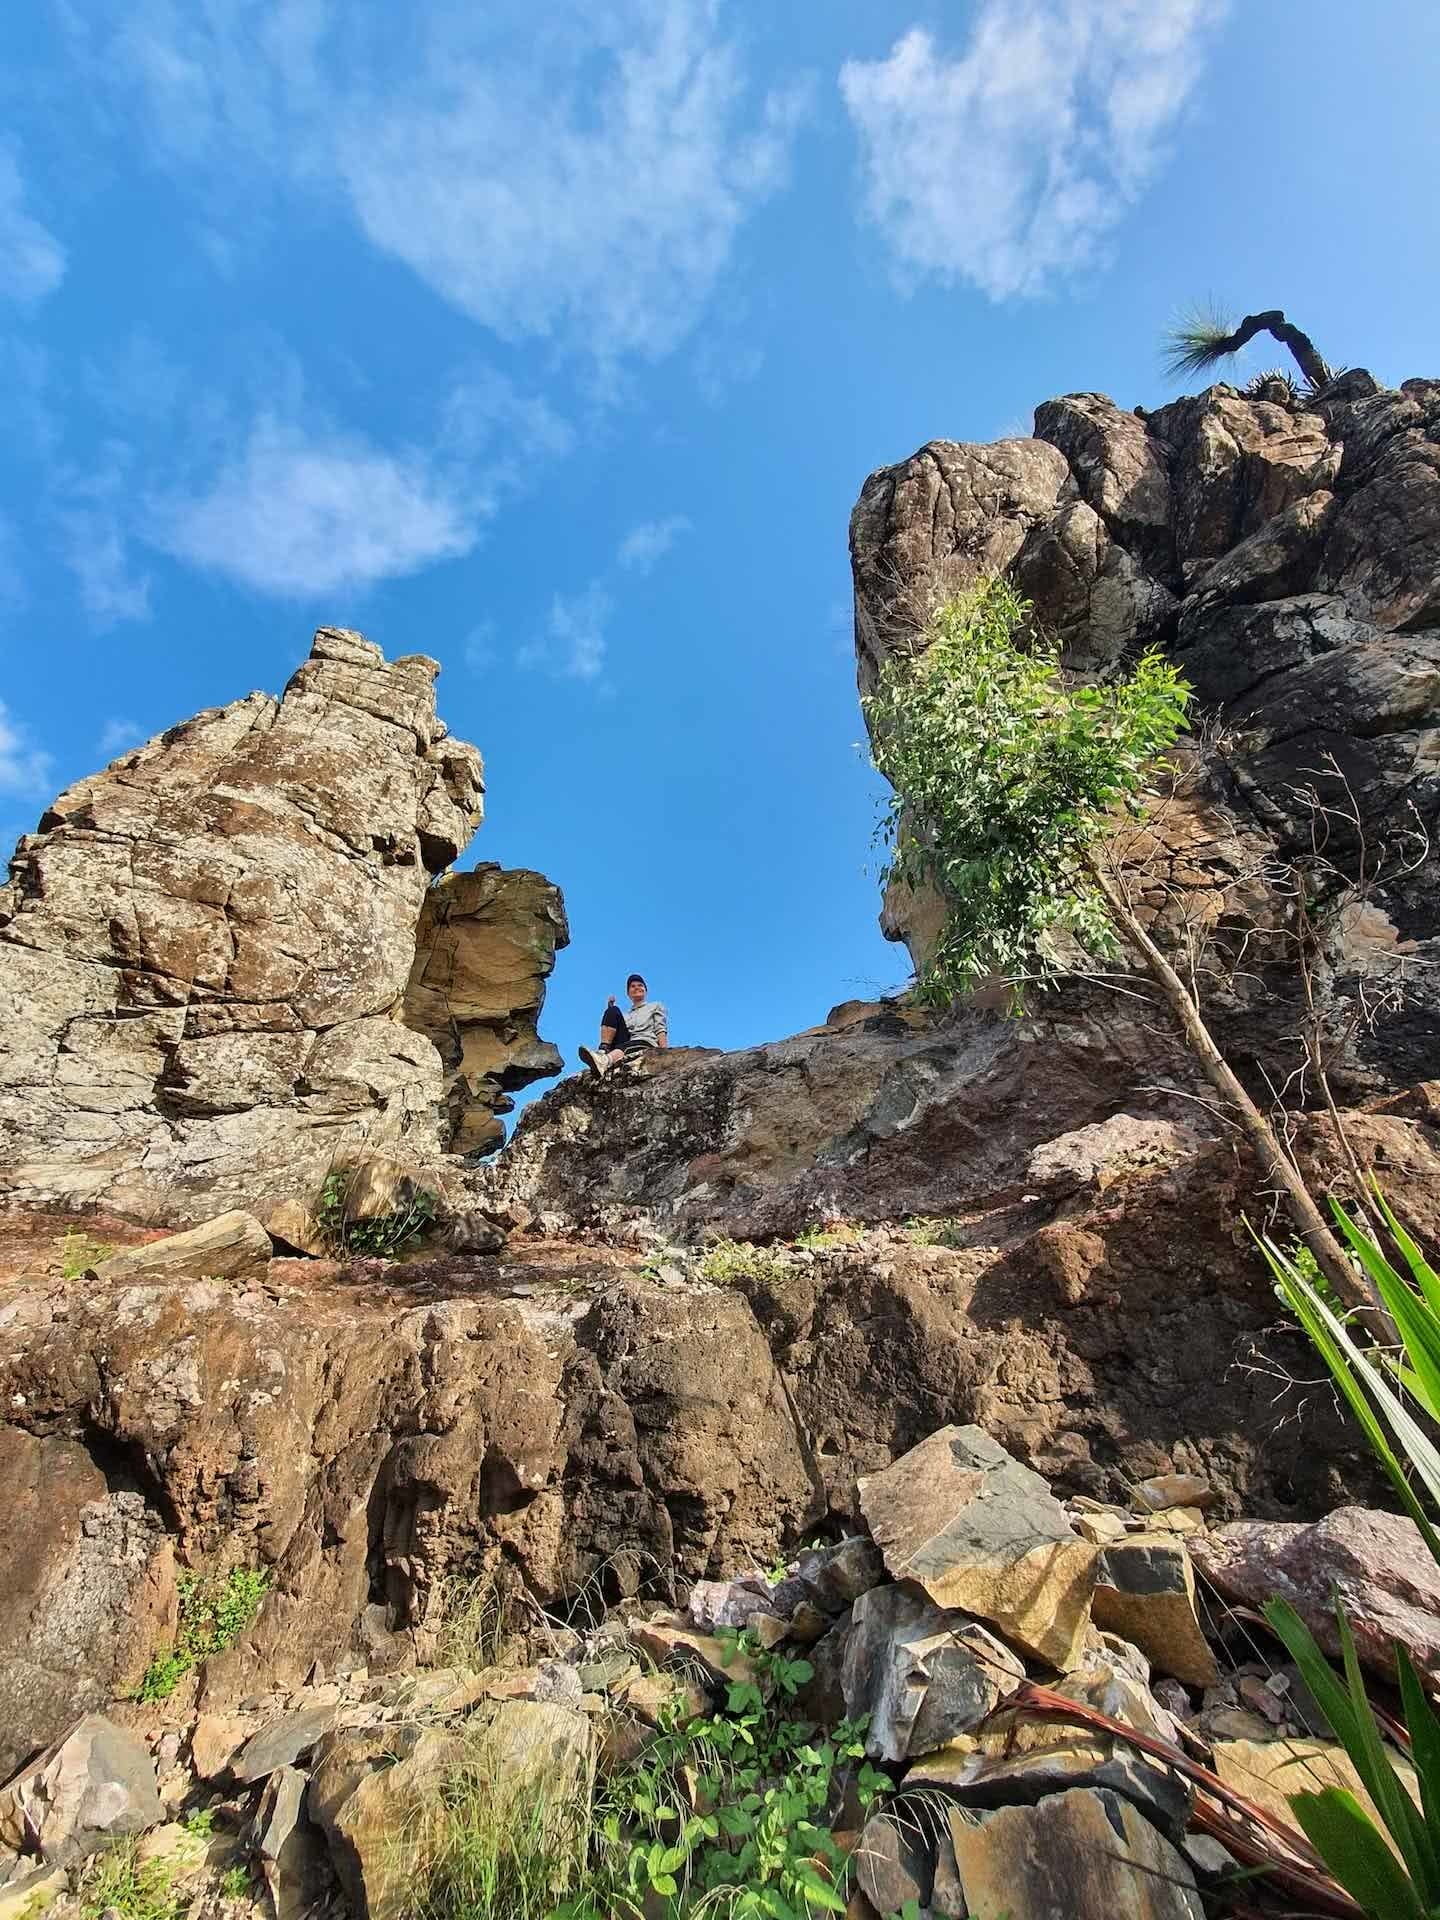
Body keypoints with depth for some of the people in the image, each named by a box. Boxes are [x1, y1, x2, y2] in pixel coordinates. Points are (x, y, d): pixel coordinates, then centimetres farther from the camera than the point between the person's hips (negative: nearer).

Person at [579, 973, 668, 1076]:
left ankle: (604, 1061, -74)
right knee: (613, 1010, -16)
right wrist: (610, 1005, 12)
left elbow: (660, 1029, 10)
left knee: (623, 1047, -38)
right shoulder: (625, 1015, 37)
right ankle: (603, 1051, -39)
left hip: (647, 1043, -3)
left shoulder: (655, 1006, 28)